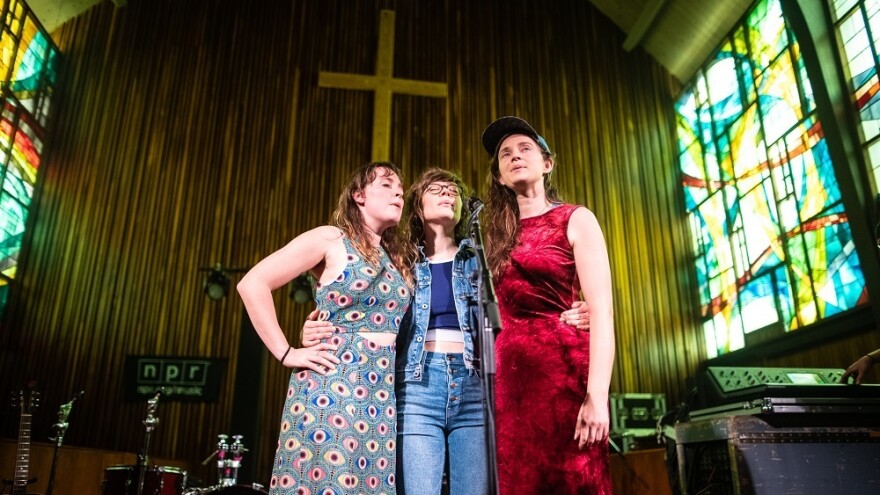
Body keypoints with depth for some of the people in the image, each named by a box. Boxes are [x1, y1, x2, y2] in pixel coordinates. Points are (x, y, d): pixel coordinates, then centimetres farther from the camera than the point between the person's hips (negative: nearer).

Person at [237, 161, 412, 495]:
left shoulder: (398, 259, 17)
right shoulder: (331, 239, -1)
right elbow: (252, 284, -7)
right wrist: (286, 353, -10)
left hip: (385, 395, 6)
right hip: (331, 385, -5)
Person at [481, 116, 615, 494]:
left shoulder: (575, 220, 3)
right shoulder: (498, 235, 17)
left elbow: (601, 310, -8)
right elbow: (495, 314, 14)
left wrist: (597, 395, -19)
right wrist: (491, 383, 0)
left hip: (564, 367, -4)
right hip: (510, 373, 5)